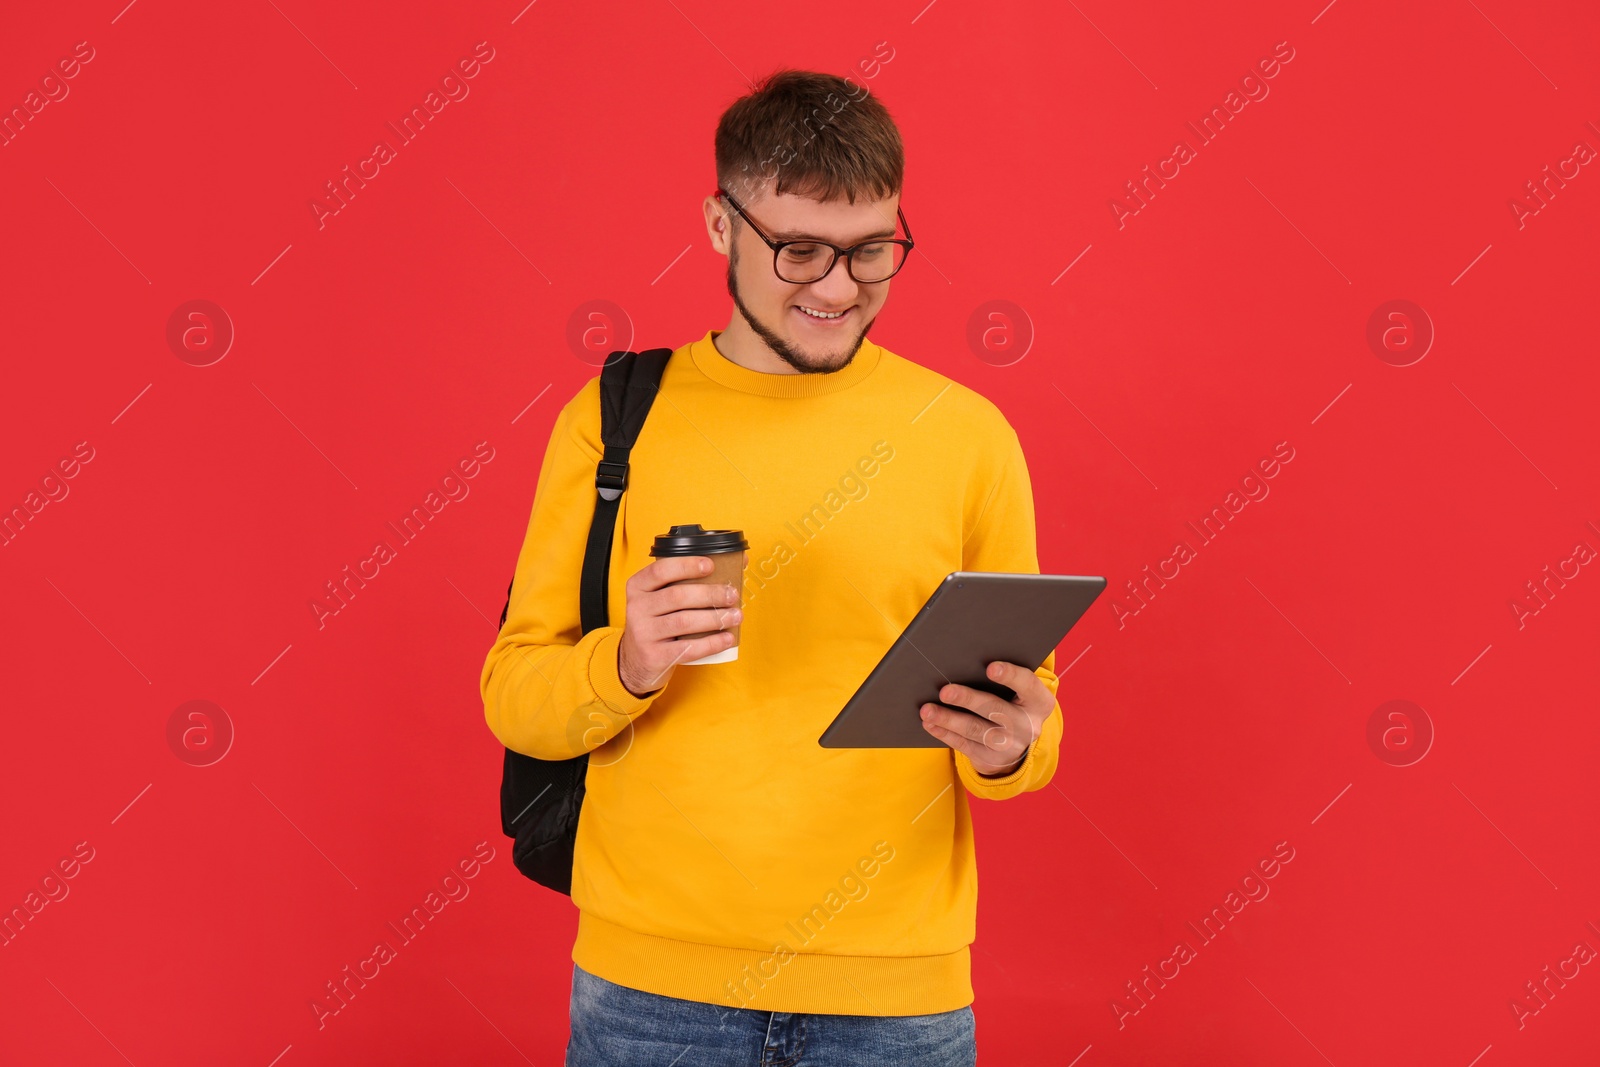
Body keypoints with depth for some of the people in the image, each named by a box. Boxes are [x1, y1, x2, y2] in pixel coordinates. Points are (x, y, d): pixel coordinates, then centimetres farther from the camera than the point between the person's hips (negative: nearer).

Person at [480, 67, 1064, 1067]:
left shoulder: (967, 434, 1)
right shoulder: (615, 419, 0)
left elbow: (1032, 716, 6)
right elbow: (513, 693, 0)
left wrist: (1009, 745, -17)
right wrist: (624, 666, -20)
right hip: (651, 983, 0)